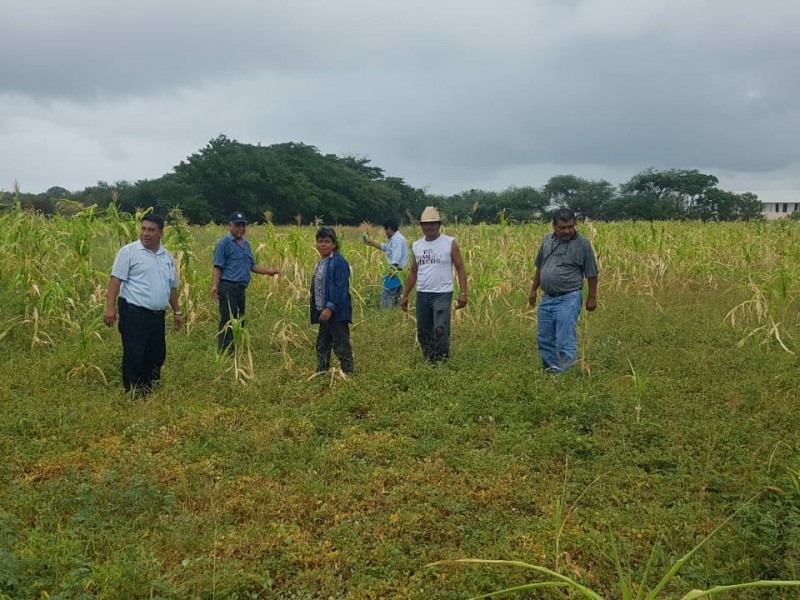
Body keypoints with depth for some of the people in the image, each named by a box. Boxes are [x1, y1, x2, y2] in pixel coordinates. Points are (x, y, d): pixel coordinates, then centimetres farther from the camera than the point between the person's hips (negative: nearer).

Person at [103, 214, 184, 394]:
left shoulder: (167, 256, 14)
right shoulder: (129, 251, -5)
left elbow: (172, 287, 22)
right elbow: (116, 280, -10)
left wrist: (177, 311, 21)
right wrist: (110, 307, -18)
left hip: (158, 316, 7)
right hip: (134, 314, -6)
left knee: (157, 356, 13)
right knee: (134, 357, -4)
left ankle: (149, 392, 27)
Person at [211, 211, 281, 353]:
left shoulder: (246, 244, 17)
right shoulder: (224, 244, -7)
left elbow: (252, 266, 24)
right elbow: (217, 267, -13)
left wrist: (269, 271, 17)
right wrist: (214, 286, -25)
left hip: (241, 288, 8)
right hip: (228, 287, -8)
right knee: (227, 322, -9)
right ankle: (223, 353, -5)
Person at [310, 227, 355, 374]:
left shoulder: (339, 262, -13)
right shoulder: (320, 263, 14)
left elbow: (341, 288, -19)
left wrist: (330, 308, -24)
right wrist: (316, 311, 15)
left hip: (336, 313, -9)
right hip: (323, 312, 9)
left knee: (341, 346, -4)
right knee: (322, 345, 16)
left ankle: (349, 372, 3)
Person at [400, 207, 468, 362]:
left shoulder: (450, 243, -3)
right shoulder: (416, 246, 10)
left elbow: (460, 269, -4)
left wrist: (463, 293, -14)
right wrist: (405, 296, 13)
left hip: (442, 294, -5)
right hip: (422, 295, 5)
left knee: (440, 330, -15)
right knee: (423, 332, 9)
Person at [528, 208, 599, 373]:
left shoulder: (582, 244, -8)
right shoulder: (548, 240, 8)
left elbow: (592, 273, -4)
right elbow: (539, 267, 18)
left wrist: (592, 297, -4)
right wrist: (533, 290, 17)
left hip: (568, 299, -6)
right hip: (547, 298, 6)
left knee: (565, 340, -10)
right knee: (544, 339, 12)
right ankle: (550, 369, 24)